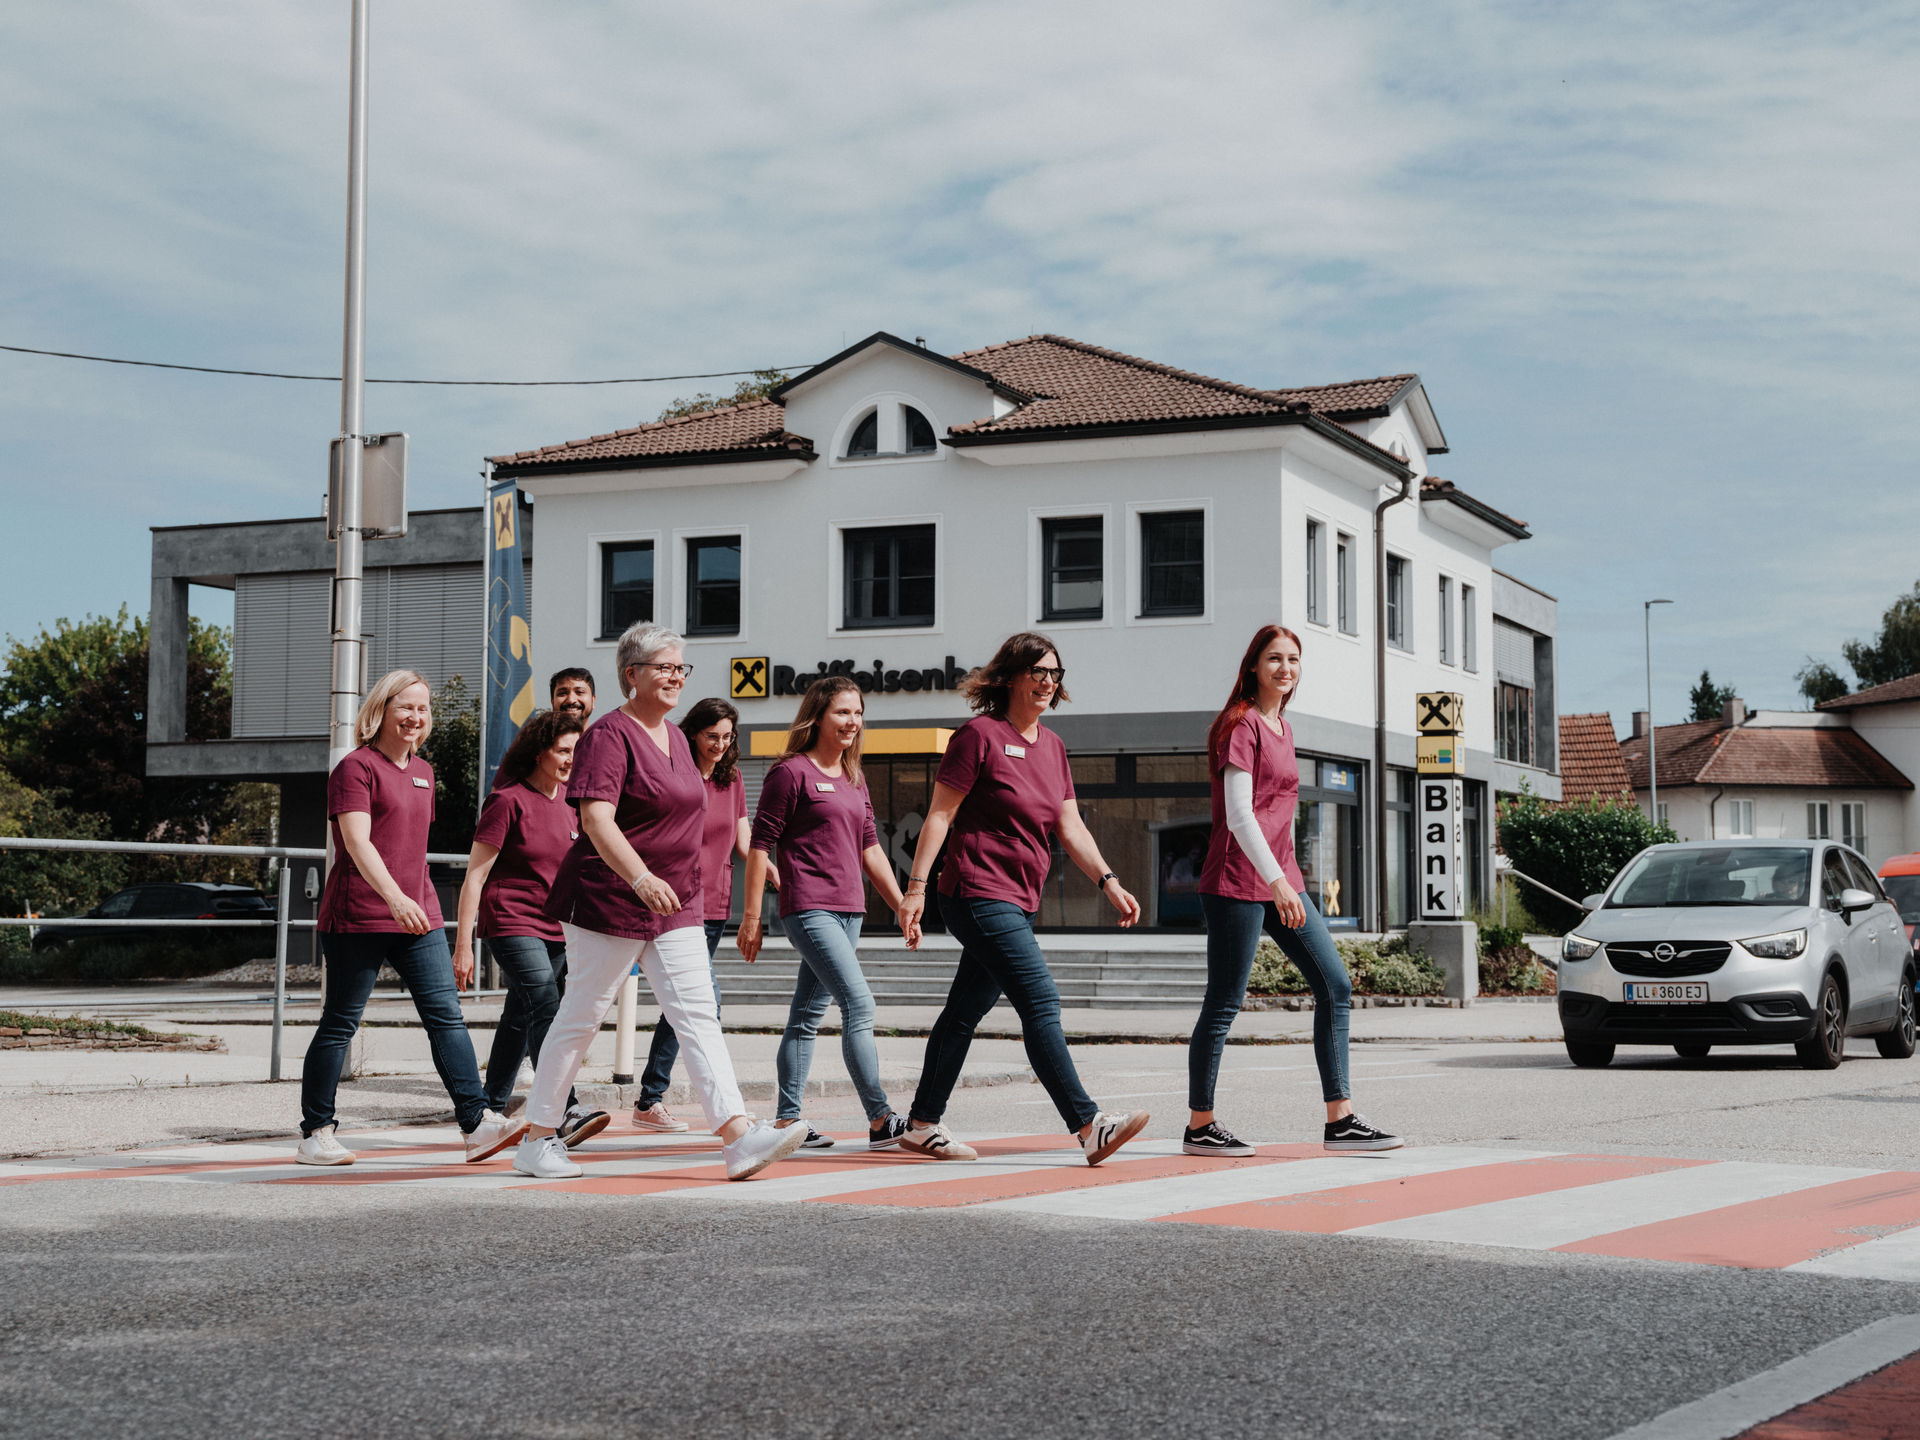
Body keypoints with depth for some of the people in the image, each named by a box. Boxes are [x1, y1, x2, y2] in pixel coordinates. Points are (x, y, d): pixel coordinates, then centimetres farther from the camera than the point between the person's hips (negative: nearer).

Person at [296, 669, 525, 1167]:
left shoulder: (422, 772, 17)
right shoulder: (356, 767, -7)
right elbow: (357, 842, -20)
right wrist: (394, 897, -33)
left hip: (418, 917, 7)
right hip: (358, 916, -7)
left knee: (446, 1014, -4)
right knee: (340, 1023, 1)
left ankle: (478, 1124, -9)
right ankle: (316, 1134, 11)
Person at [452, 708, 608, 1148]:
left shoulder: (569, 800, 9)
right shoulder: (508, 800, -11)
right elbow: (475, 875, -10)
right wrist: (463, 944, -14)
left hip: (556, 929, 7)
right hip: (511, 922, -7)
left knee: (520, 1019, 14)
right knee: (545, 1006, -21)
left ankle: (490, 1112, 26)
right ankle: (566, 1115, -28)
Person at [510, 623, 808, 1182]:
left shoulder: (676, 737, 15)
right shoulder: (609, 734, -12)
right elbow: (596, 818, -24)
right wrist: (639, 876, -38)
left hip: (676, 905, 7)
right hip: (608, 900, -7)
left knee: (698, 1015, -4)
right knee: (580, 1017, 3)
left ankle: (740, 1137, -13)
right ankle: (537, 1139, 15)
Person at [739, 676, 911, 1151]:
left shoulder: (854, 779, 18)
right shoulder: (792, 772, -5)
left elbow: (870, 848, 21)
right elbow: (761, 845, -5)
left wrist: (902, 905, 14)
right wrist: (751, 916, -8)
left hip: (848, 911, 8)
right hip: (809, 908, -8)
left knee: (808, 1014, 11)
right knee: (859, 1005, -15)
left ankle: (787, 1117, 16)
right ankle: (881, 1120, -16)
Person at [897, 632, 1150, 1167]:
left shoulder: (1052, 745, 14)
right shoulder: (980, 734, -8)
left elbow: (1071, 826, 12)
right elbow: (940, 815, -9)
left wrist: (1108, 882, 1)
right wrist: (916, 887, -14)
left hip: (1020, 903, 8)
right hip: (980, 896, -8)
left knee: (965, 1012, 13)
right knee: (1041, 1004, -15)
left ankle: (922, 1125, 21)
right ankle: (1088, 1126, -19)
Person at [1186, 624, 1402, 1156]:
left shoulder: (1281, 728, 18)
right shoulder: (1242, 725, -9)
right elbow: (1239, 815, -17)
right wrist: (1276, 882, -23)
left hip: (1282, 881, 9)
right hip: (1239, 881, -9)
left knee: (1335, 987, 1)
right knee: (1223, 1006, -2)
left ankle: (1340, 1121, 2)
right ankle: (1199, 1128, 8)